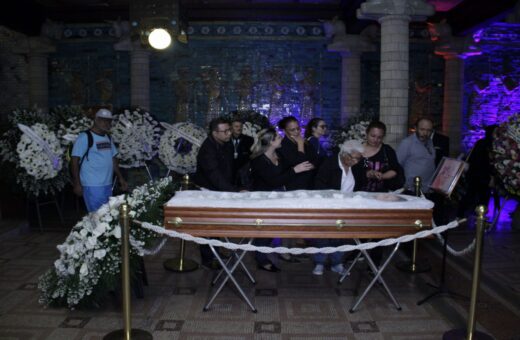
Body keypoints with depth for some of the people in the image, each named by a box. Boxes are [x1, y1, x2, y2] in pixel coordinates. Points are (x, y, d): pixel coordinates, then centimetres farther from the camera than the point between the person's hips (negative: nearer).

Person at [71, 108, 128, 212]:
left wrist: (120, 178, 14)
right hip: (93, 186, -7)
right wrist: (77, 184, -12)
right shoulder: (85, 137, -7)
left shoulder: (108, 138, 15)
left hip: (108, 185, 7)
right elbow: (75, 161, -9)